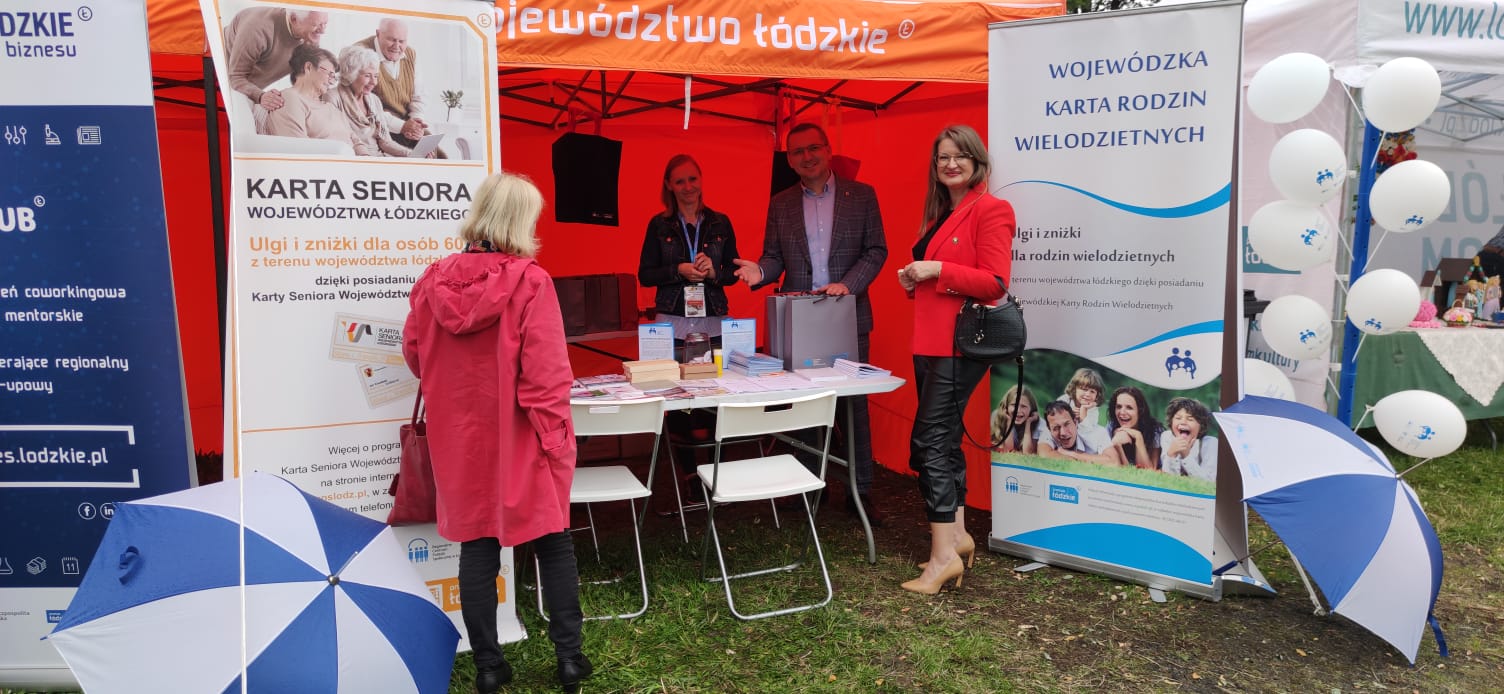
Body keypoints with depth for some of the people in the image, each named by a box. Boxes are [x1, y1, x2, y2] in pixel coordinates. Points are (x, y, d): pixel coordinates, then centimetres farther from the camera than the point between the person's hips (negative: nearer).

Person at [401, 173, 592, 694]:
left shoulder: (434, 280, -2)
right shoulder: (530, 281, -16)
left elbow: (414, 353, 7)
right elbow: (546, 372, -19)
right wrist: (555, 436, -10)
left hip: (461, 440, 4)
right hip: (519, 440, -3)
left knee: (477, 546, 13)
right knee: (553, 542, 12)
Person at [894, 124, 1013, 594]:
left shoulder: (990, 210, -9)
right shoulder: (939, 214, 19)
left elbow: (994, 282, -17)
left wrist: (937, 269, -18)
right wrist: (913, 279, 8)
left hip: (960, 342, -9)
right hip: (931, 340, 9)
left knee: (929, 443, -11)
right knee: (944, 440, 14)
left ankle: (944, 553, -4)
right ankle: (957, 536, 25)